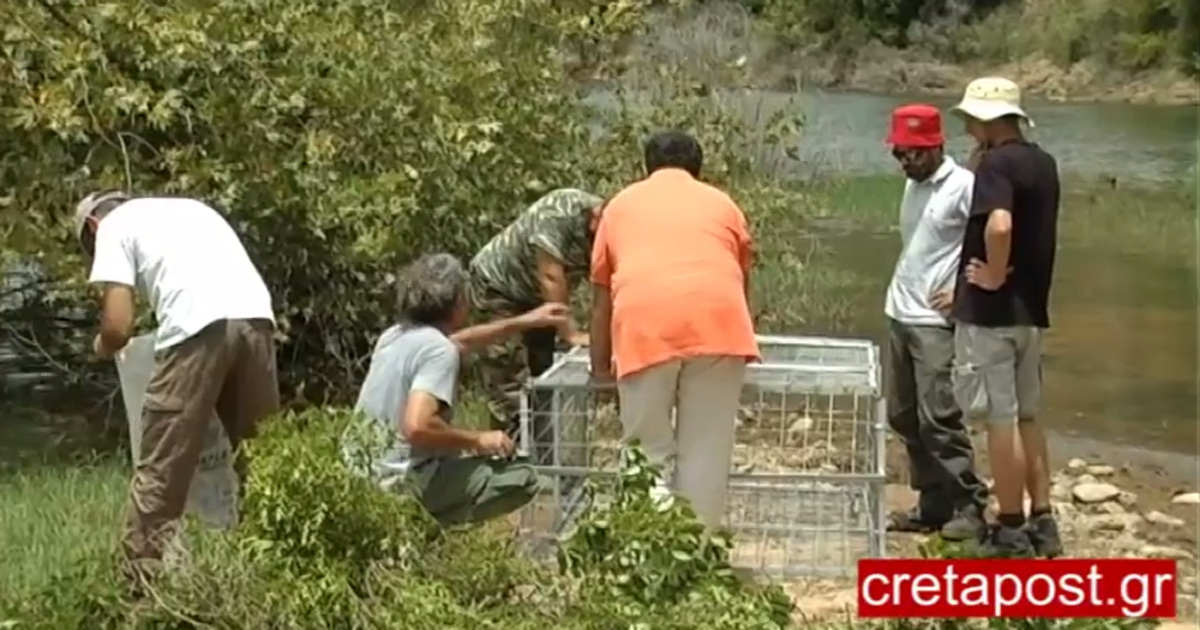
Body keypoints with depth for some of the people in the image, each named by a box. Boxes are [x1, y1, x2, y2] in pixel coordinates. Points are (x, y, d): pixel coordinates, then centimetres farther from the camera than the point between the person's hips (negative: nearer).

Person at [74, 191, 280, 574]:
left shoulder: (114, 225, 16)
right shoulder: (191, 209, 35)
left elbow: (118, 326, 5)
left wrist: (103, 347, 28)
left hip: (199, 328, -6)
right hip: (256, 318, 6)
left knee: (161, 469, 5)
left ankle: (146, 578, 8)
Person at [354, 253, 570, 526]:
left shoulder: (396, 335, 13)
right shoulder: (438, 350, -16)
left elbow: (460, 340, 31)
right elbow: (417, 426, -30)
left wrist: (526, 321, 36)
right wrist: (477, 440, -15)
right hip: (404, 482, -9)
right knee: (523, 479, -5)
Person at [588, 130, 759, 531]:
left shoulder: (621, 205, 26)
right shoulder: (721, 203, 27)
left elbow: (602, 298, 27)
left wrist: (600, 368, 34)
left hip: (645, 324, -1)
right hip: (717, 321, 1)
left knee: (648, 452, 11)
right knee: (705, 454, 8)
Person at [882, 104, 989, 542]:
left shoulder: (963, 186, -12)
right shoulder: (913, 186, 15)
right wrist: (900, 294, 13)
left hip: (936, 320, -9)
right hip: (899, 315, 9)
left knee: (938, 417, -11)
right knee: (903, 416, 10)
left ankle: (969, 505, -1)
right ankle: (933, 504, 18)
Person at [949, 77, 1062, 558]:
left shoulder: (997, 163, -16)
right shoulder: (1044, 163, 11)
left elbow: (999, 226, -32)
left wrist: (994, 277, -19)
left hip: (992, 311, -8)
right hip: (1031, 308, 9)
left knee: (1001, 419, -2)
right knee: (1026, 416, 15)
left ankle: (1011, 532, 4)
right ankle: (1042, 523, 19)